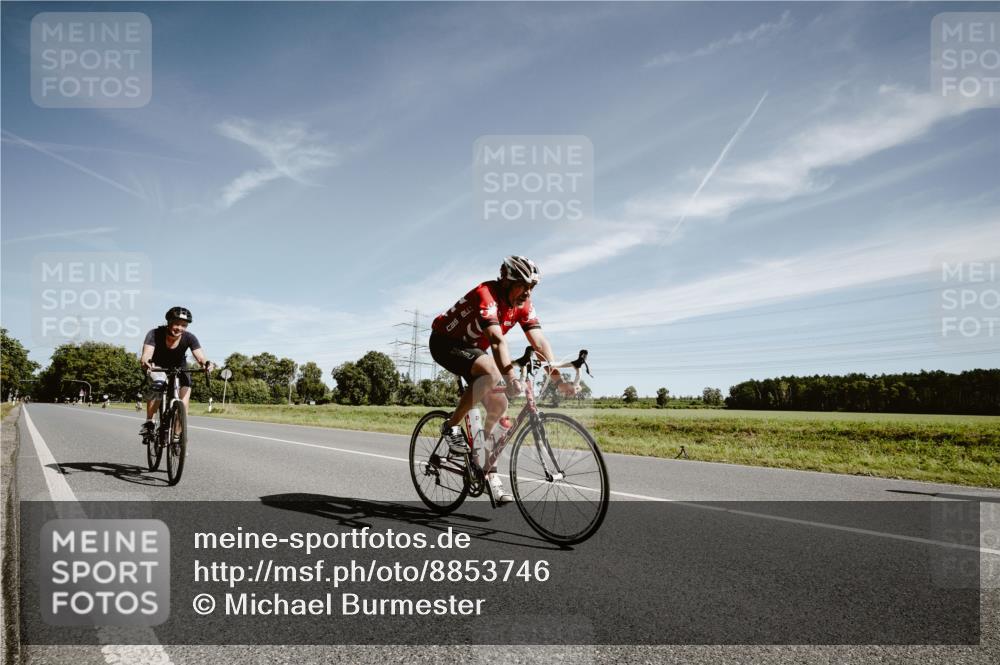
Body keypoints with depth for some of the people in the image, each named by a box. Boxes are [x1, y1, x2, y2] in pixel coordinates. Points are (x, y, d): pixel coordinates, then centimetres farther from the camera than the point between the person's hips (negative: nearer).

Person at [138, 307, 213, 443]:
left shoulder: (189, 338, -26)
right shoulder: (155, 334, -29)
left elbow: (200, 357, -37)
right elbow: (146, 355, -42)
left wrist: (206, 364, -61)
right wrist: (145, 362, -66)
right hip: (158, 368, -1)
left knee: (183, 405, -14)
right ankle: (149, 422, -11)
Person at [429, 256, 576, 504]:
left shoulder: (523, 304, -9)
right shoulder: (486, 295, -31)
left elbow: (539, 341, -16)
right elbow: (497, 340, -44)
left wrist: (558, 379, -26)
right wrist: (511, 378, -55)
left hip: (474, 349, 7)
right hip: (445, 342, -7)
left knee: (498, 405, -6)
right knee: (492, 373, -34)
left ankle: (489, 471, 6)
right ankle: (451, 426, -17)